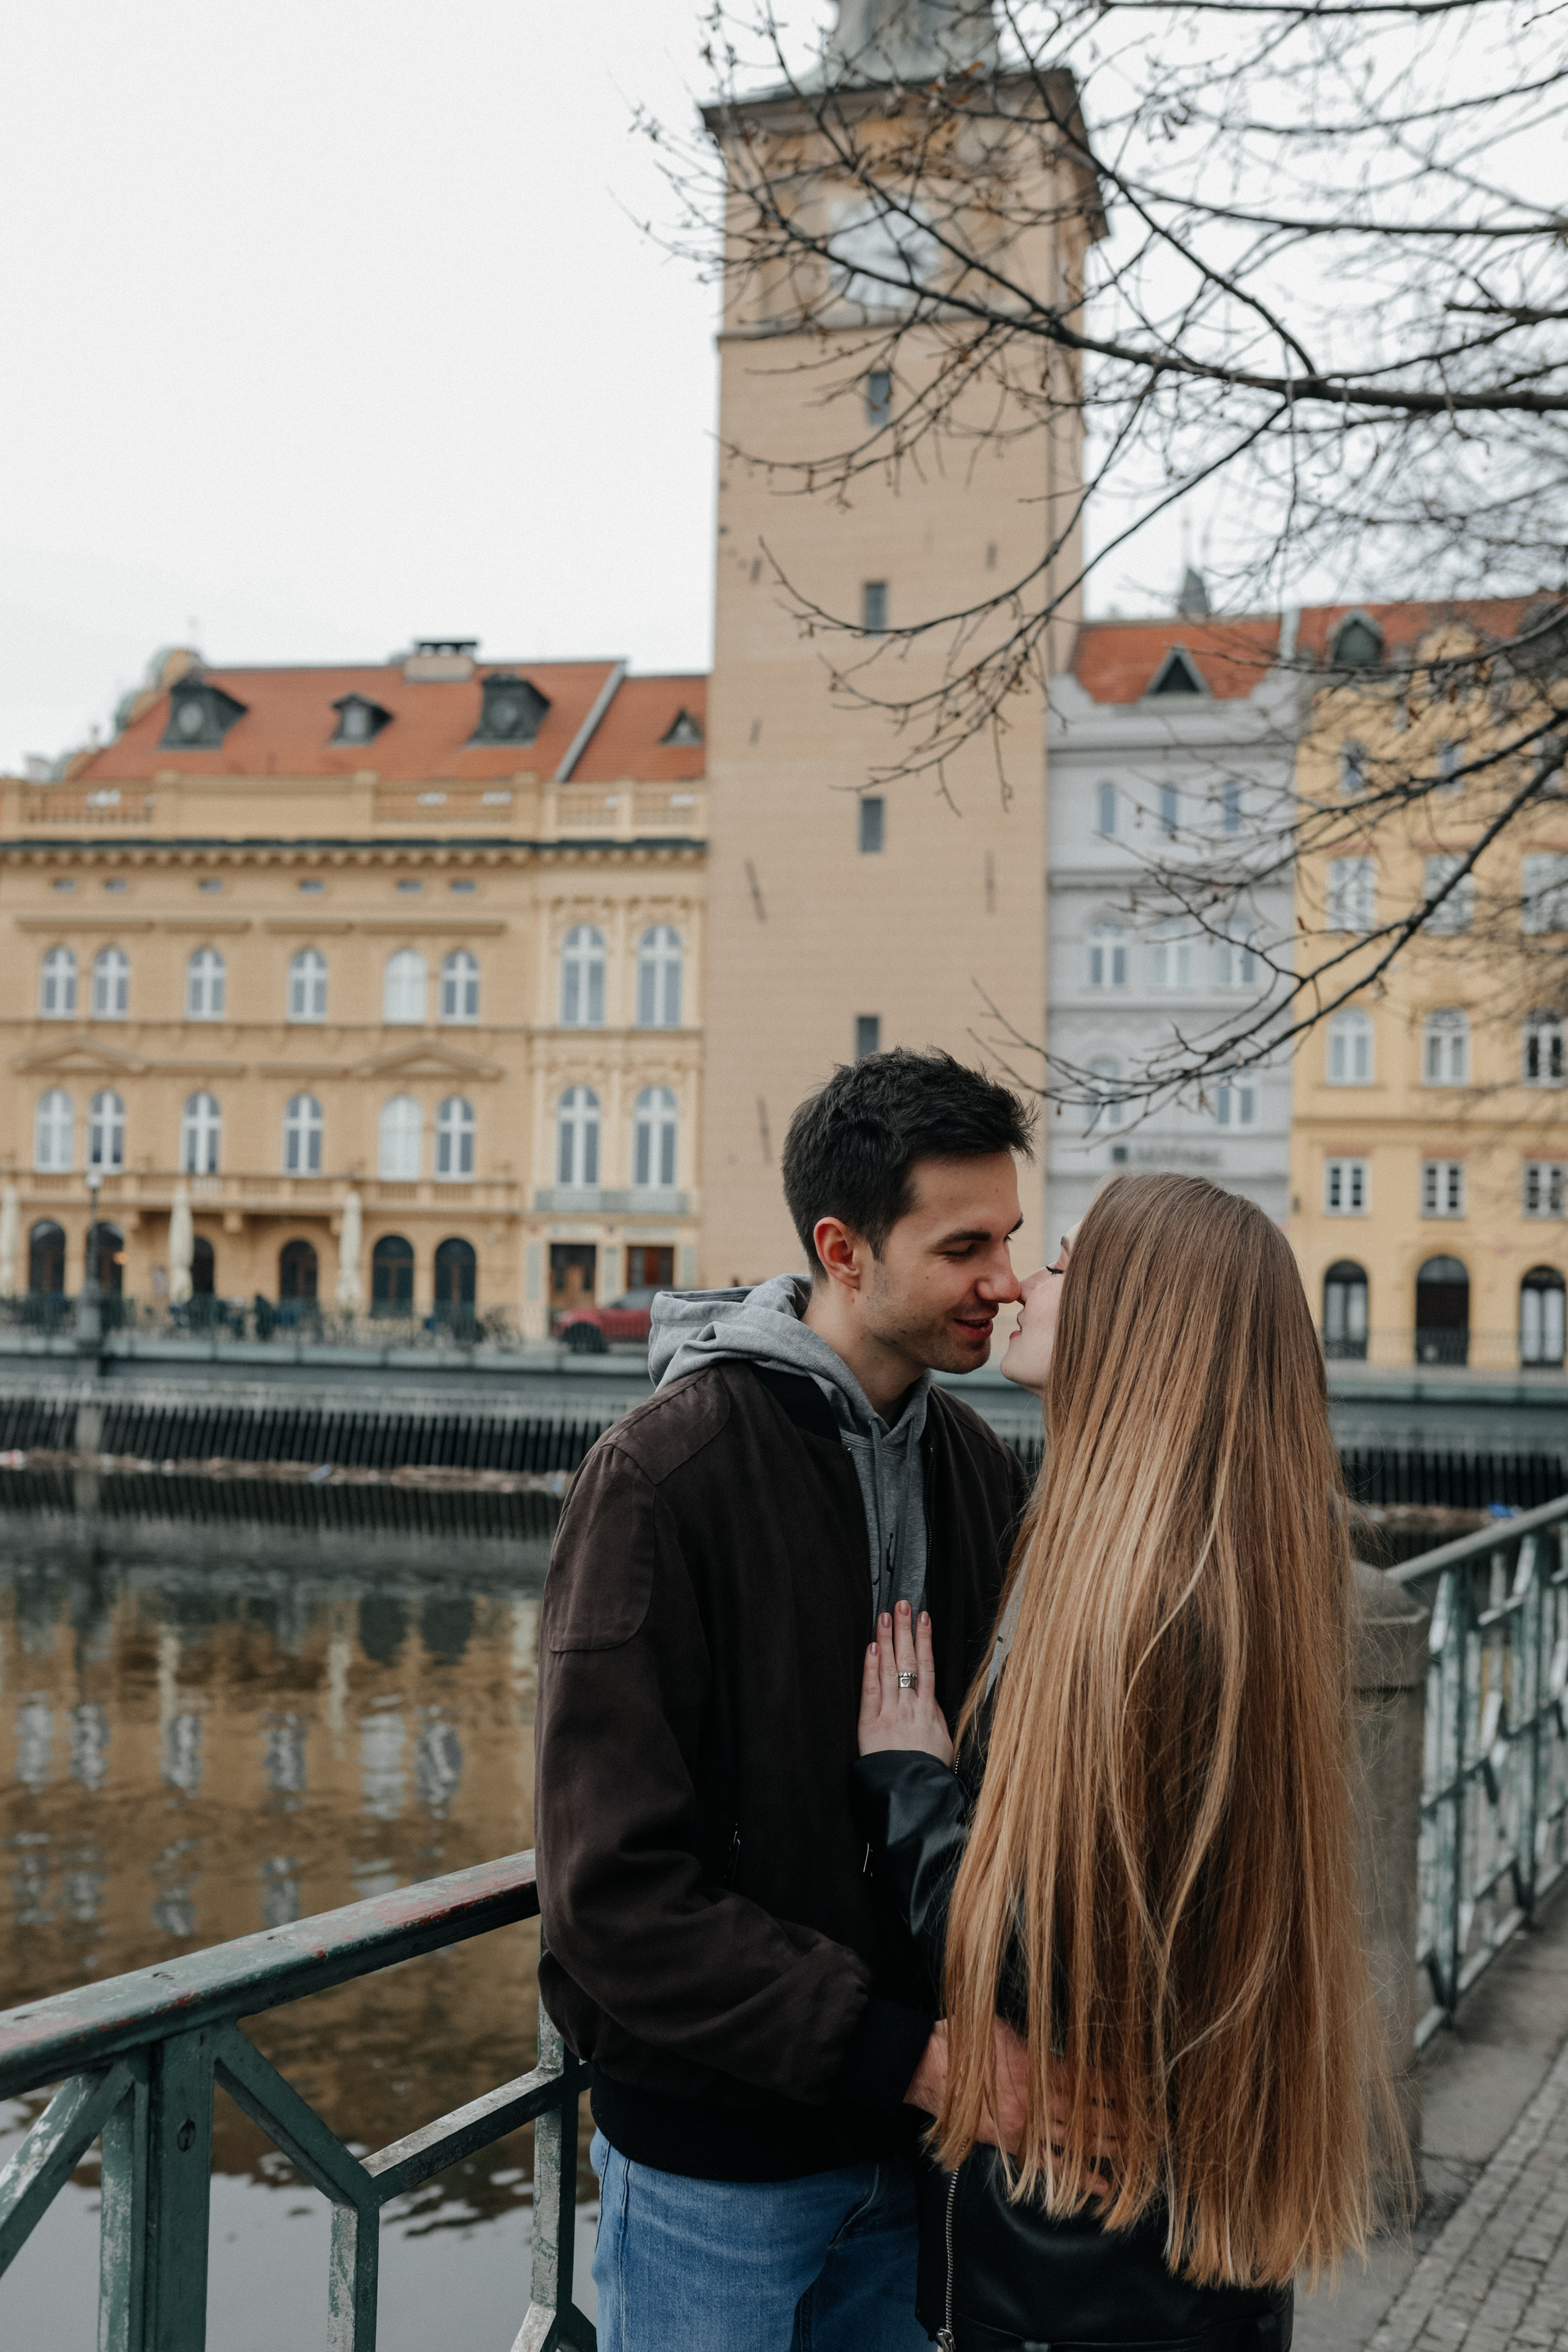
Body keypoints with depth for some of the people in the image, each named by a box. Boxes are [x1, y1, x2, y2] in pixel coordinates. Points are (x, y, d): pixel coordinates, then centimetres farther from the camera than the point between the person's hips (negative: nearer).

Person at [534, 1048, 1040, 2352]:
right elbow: (613, 1890, -22)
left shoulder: (979, 1465, 2)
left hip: (911, 2135, 6)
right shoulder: (663, 1473, -18)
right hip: (716, 2162, -5)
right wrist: (900, 2051, -25)